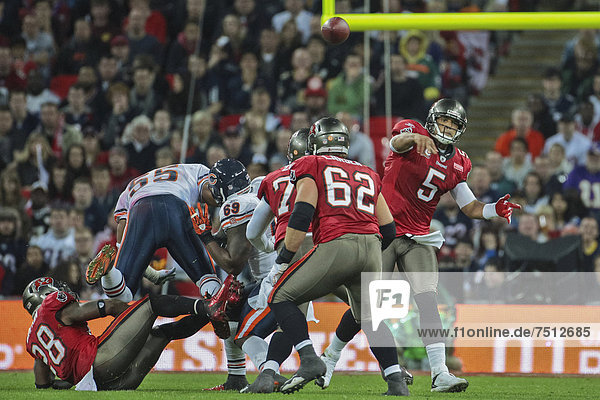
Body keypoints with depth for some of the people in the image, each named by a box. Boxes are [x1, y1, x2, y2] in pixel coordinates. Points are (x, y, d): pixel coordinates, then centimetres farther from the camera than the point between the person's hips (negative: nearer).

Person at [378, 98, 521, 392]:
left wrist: (494, 210, -10)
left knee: (427, 301, -12)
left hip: (418, 240, 4)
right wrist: (415, 137, -56)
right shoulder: (412, 132, -7)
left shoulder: (457, 163, 8)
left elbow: (470, 207, 11)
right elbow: (398, 141, -33)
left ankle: (439, 373, -17)